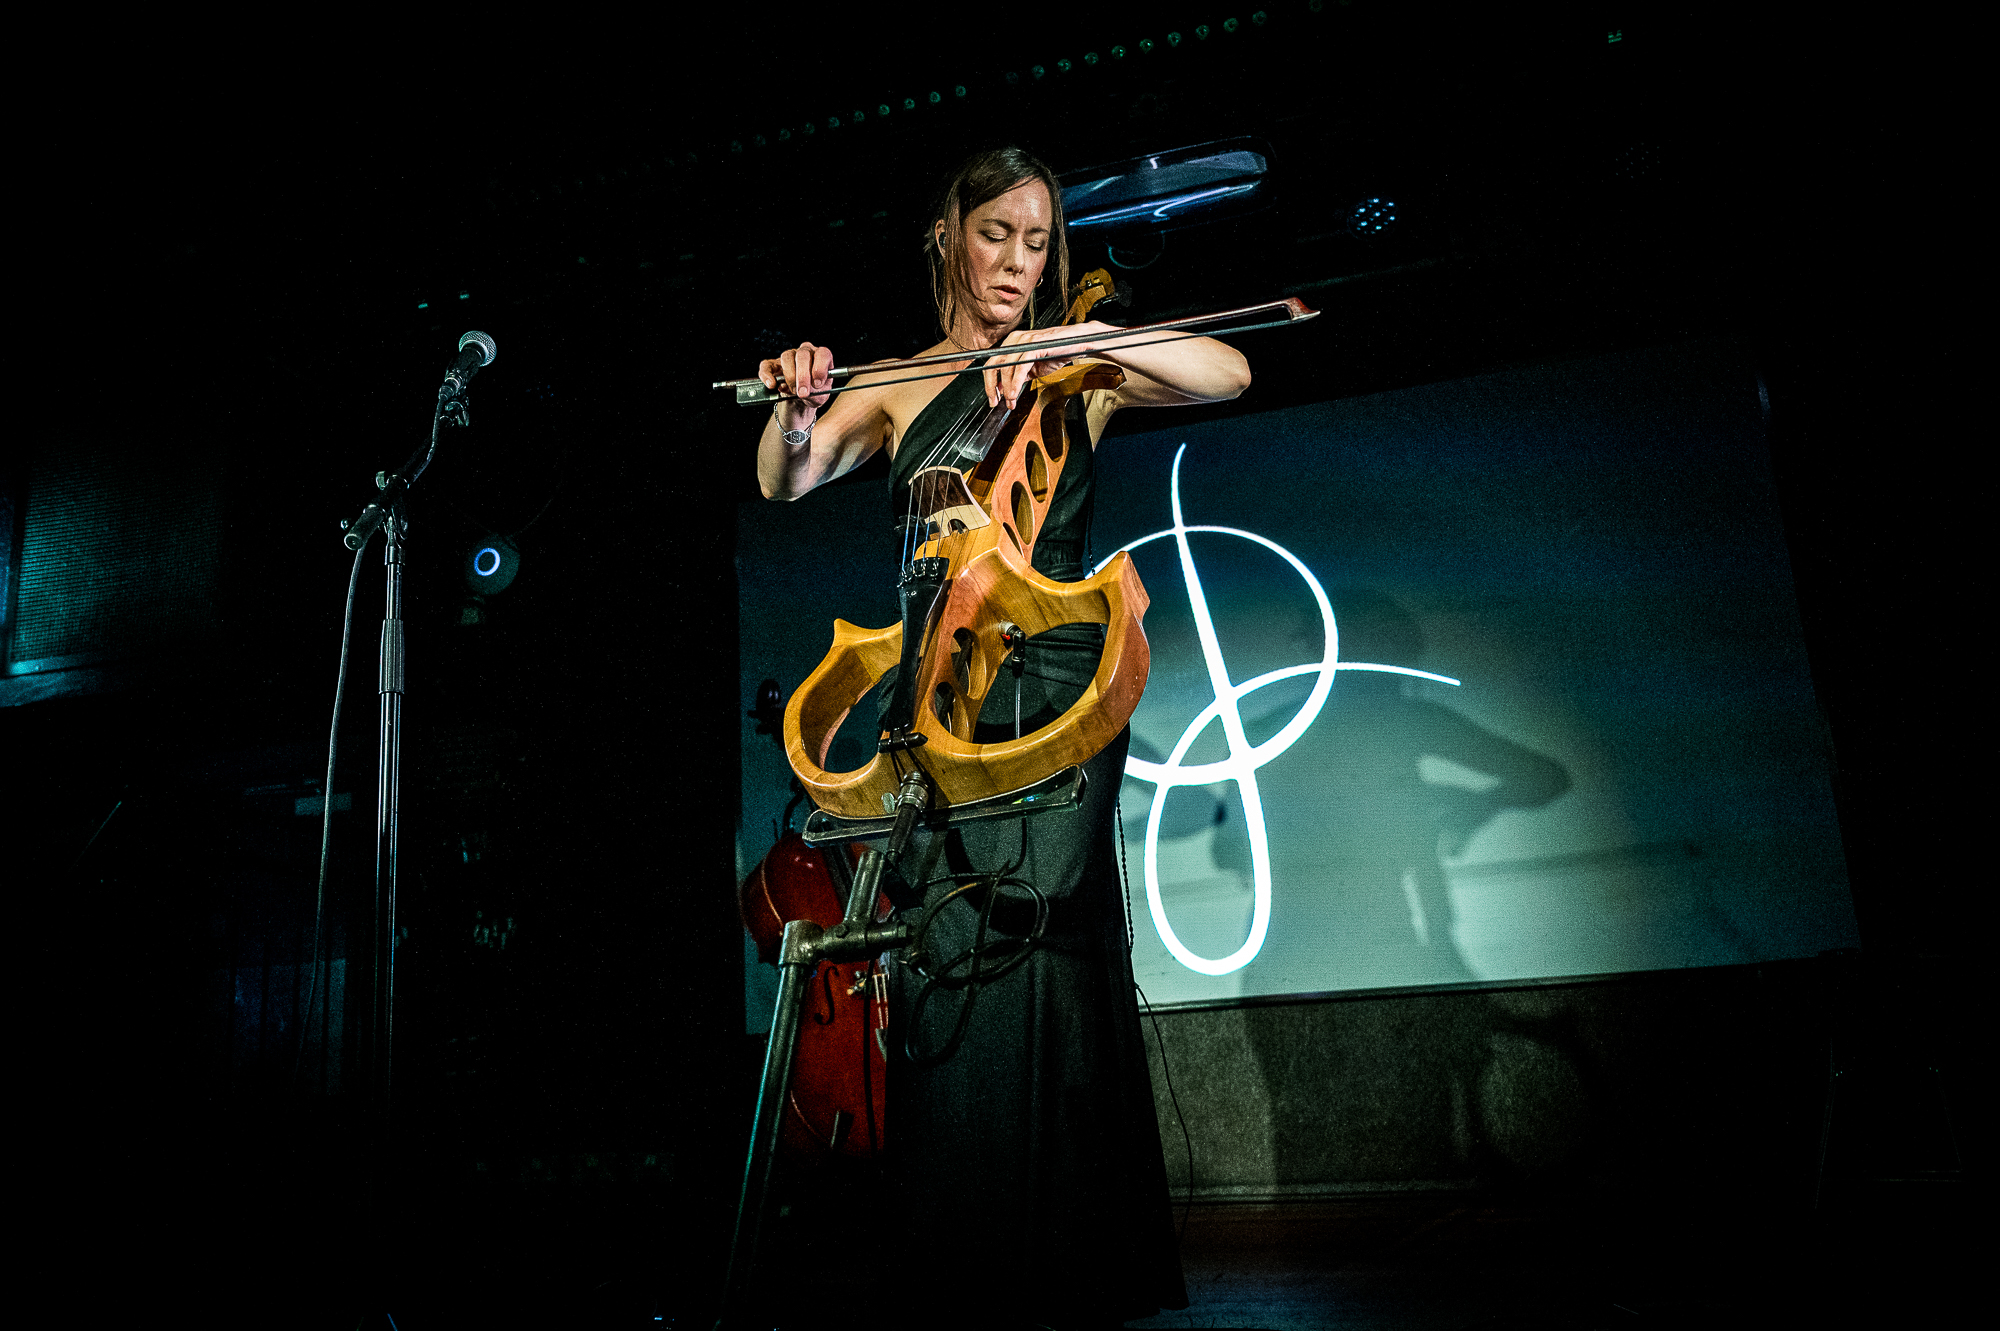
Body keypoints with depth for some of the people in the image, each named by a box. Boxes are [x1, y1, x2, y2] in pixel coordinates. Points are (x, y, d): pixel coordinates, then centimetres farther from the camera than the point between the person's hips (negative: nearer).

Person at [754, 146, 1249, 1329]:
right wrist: (797, 410, -19)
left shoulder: (1080, 376, 12)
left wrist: (1081, 337, -12)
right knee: (944, 974, -5)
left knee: (1027, 957, -11)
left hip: (1054, 692, -2)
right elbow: (786, 484, 2)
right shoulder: (898, 386, 16)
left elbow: (1229, 373, -1)